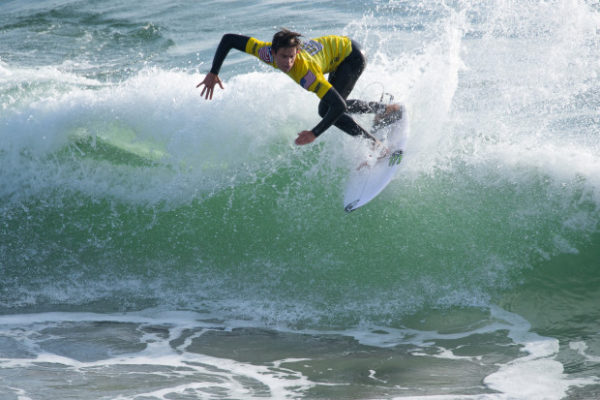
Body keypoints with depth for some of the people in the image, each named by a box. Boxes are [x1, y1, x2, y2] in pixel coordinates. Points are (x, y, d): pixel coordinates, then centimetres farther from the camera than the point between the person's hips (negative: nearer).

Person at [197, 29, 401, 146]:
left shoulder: (306, 72, -42)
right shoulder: (267, 51, -28)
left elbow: (339, 106, -46)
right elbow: (228, 39, -19)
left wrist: (315, 133, -51)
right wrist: (213, 73, -23)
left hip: (352, 58, -8)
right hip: (337, 51, 8)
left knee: (327, 110, -21)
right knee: (330, 104, 25)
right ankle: (385, 109, 43)